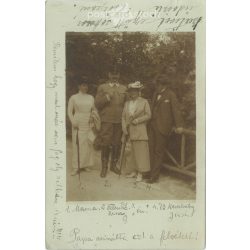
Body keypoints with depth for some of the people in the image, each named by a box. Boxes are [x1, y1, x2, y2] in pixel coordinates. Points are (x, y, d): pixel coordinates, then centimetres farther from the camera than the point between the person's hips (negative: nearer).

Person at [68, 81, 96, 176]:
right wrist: (73, 122, -11)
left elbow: (94, 110, 16)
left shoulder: (91, 98, 11)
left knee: (88, 144, 2)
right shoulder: (73, 98, 2)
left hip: (88, 124, 3)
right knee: (77, 144, -4)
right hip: (78, 124, -3)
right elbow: (69, 111, 1)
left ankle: (86, 164, 14)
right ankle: (76, 167, 2)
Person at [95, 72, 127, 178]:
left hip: (120, 121, 3)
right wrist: (107, 97, -14)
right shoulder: (102, 87, 8)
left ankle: (113, 165, 23)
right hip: (106, 120, -3)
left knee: (117, 144, 7)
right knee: (105, 144, -2)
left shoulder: (124, 88, 16)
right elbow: (97, 103, 1)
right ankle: (104, 167, 10)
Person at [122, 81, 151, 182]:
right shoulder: (127, 103, 15)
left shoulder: (144, 102, 3)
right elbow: (123, 116, 11)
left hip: (140, 130, -4)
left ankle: (140, 173, -2)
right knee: (133, 151, 6)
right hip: (130, 131, 4)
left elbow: (148, 115, 0)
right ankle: (135, 171, 13)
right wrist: (124, 129, -1)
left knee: (141, 150, -6)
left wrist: (137, 120, -11)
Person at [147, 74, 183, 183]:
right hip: (153, 125, 7)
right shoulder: (156, 93, 15)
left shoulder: (171, 95, -6)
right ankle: (152, 171, 16)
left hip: (163, 127, -7)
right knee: (152, 149, 6)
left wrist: (178, 125, -19)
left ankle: (154, 176, 6)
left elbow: (176, 110, -12)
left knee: (159, 151, -1)